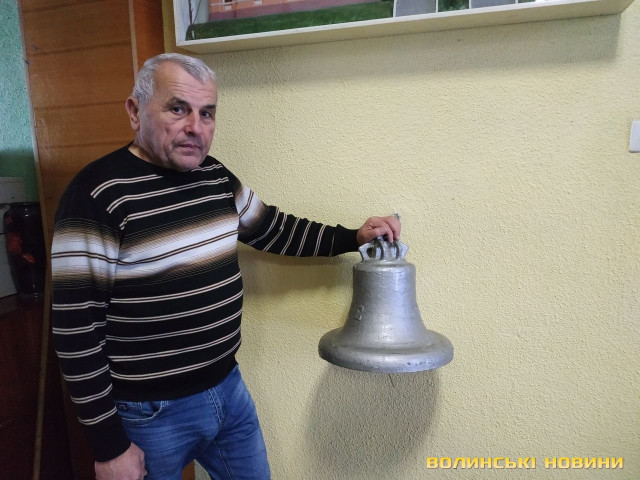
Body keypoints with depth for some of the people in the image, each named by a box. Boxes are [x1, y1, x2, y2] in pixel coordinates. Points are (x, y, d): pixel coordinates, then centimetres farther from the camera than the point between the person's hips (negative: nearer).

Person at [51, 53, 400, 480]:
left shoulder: (216, 177, 0)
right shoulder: (98, 194, -20)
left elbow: (273, 231, 13)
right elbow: (76, 328, -18)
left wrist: (351, 238, 4)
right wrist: (109, 445, -13)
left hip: (229, 388, 6)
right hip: (149, 413, -6)